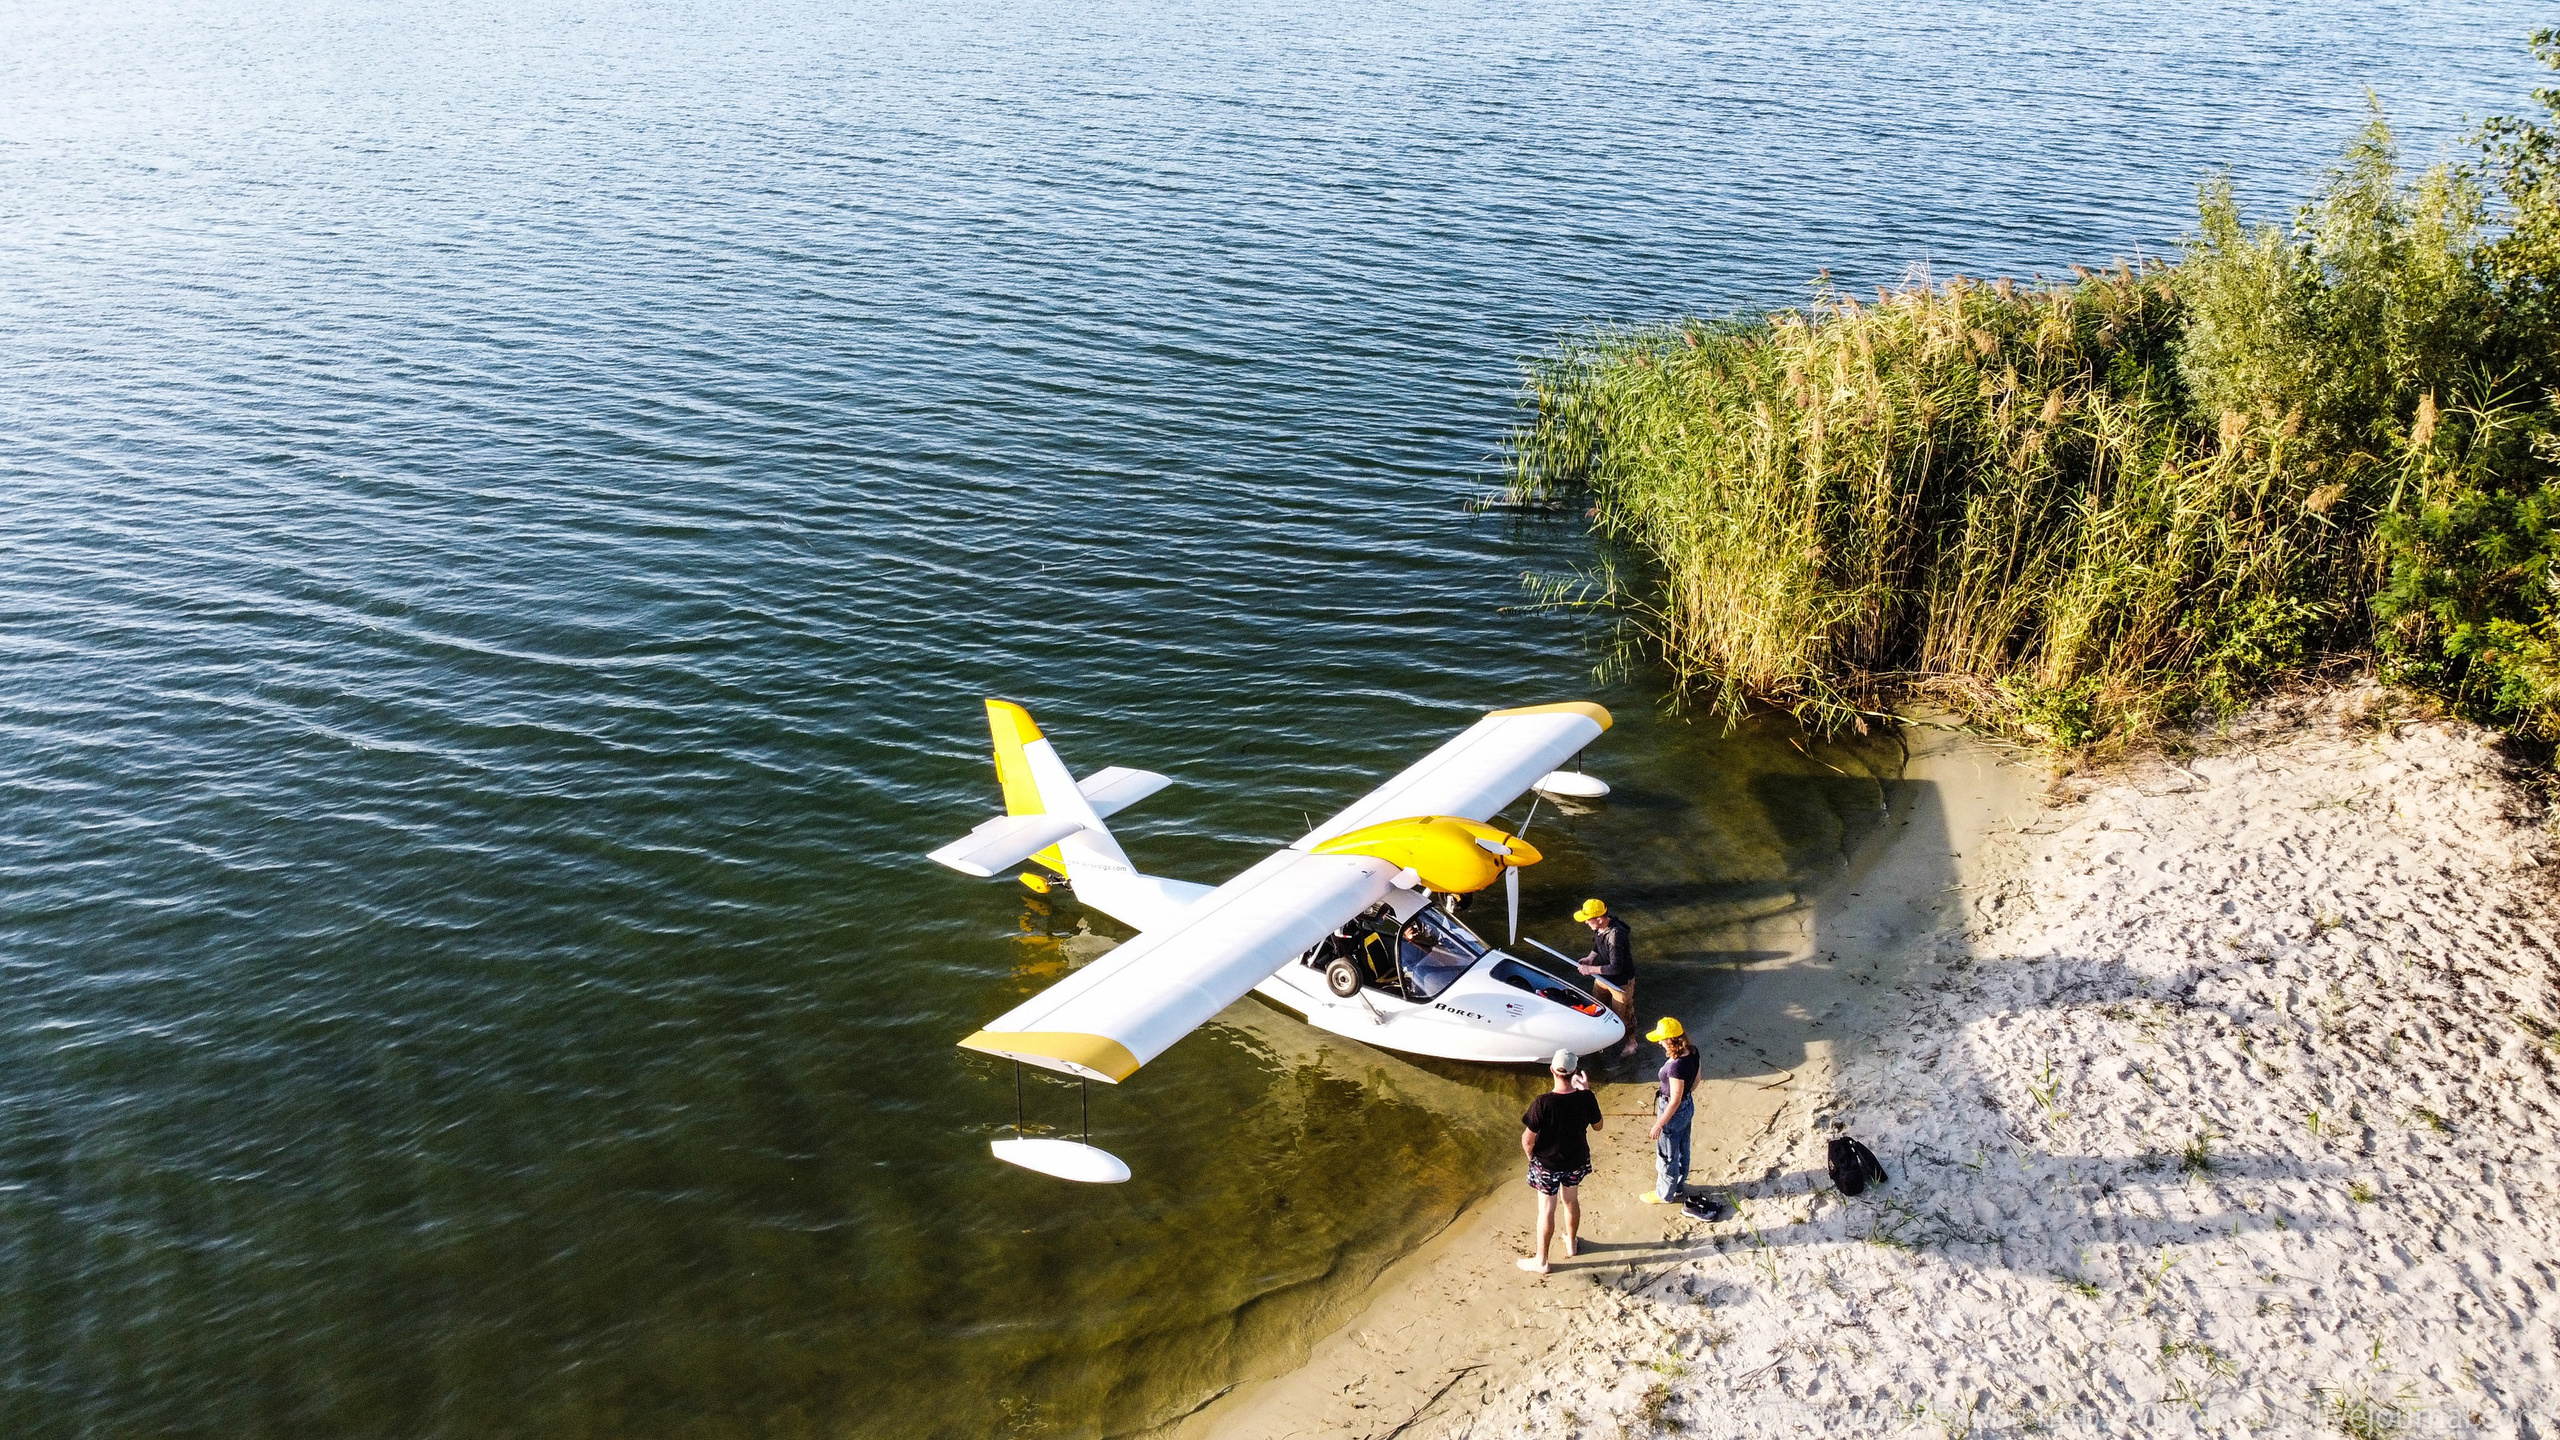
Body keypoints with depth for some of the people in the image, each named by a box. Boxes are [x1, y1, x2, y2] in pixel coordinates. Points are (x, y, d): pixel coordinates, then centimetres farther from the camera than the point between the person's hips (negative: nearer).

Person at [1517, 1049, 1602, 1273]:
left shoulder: (1543, 1103, -30)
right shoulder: (1586, 1098, -20)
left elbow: (1527, 1139, -23)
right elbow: (1597, 1126, -1)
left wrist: (1530, 1156, -1)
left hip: (1547, 1164, -3)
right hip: (1576, 1162, 3)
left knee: (1546, 1211, 13)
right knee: (1571, 1200, 28)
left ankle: (1541, 1261, 28)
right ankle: (1571, 1244, 49)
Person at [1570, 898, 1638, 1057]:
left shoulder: (1616, 936, -38)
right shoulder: (1599, 928, -12)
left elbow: (1616, 968, -35)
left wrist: (1591, 969, -28)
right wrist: (1590, 958, -9)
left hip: (1621, 982, -8)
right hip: (1603, 977, 8)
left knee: (1623, 1014, 14)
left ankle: (1631, 1044, 39)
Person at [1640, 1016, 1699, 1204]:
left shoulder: (1676, 1066, -37)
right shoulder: (1693, 1051, -12)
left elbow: (1675, 1101, -28)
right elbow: (1696, 1080, 6)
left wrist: (1659, 1124, -17)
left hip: (1674, 1111, -8)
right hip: (1688, 1106, 8)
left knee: (1667, 1155, 15)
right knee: (1682, 1149, 28)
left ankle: (1664, 1194, 35)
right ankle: (1679, 1185, 49)